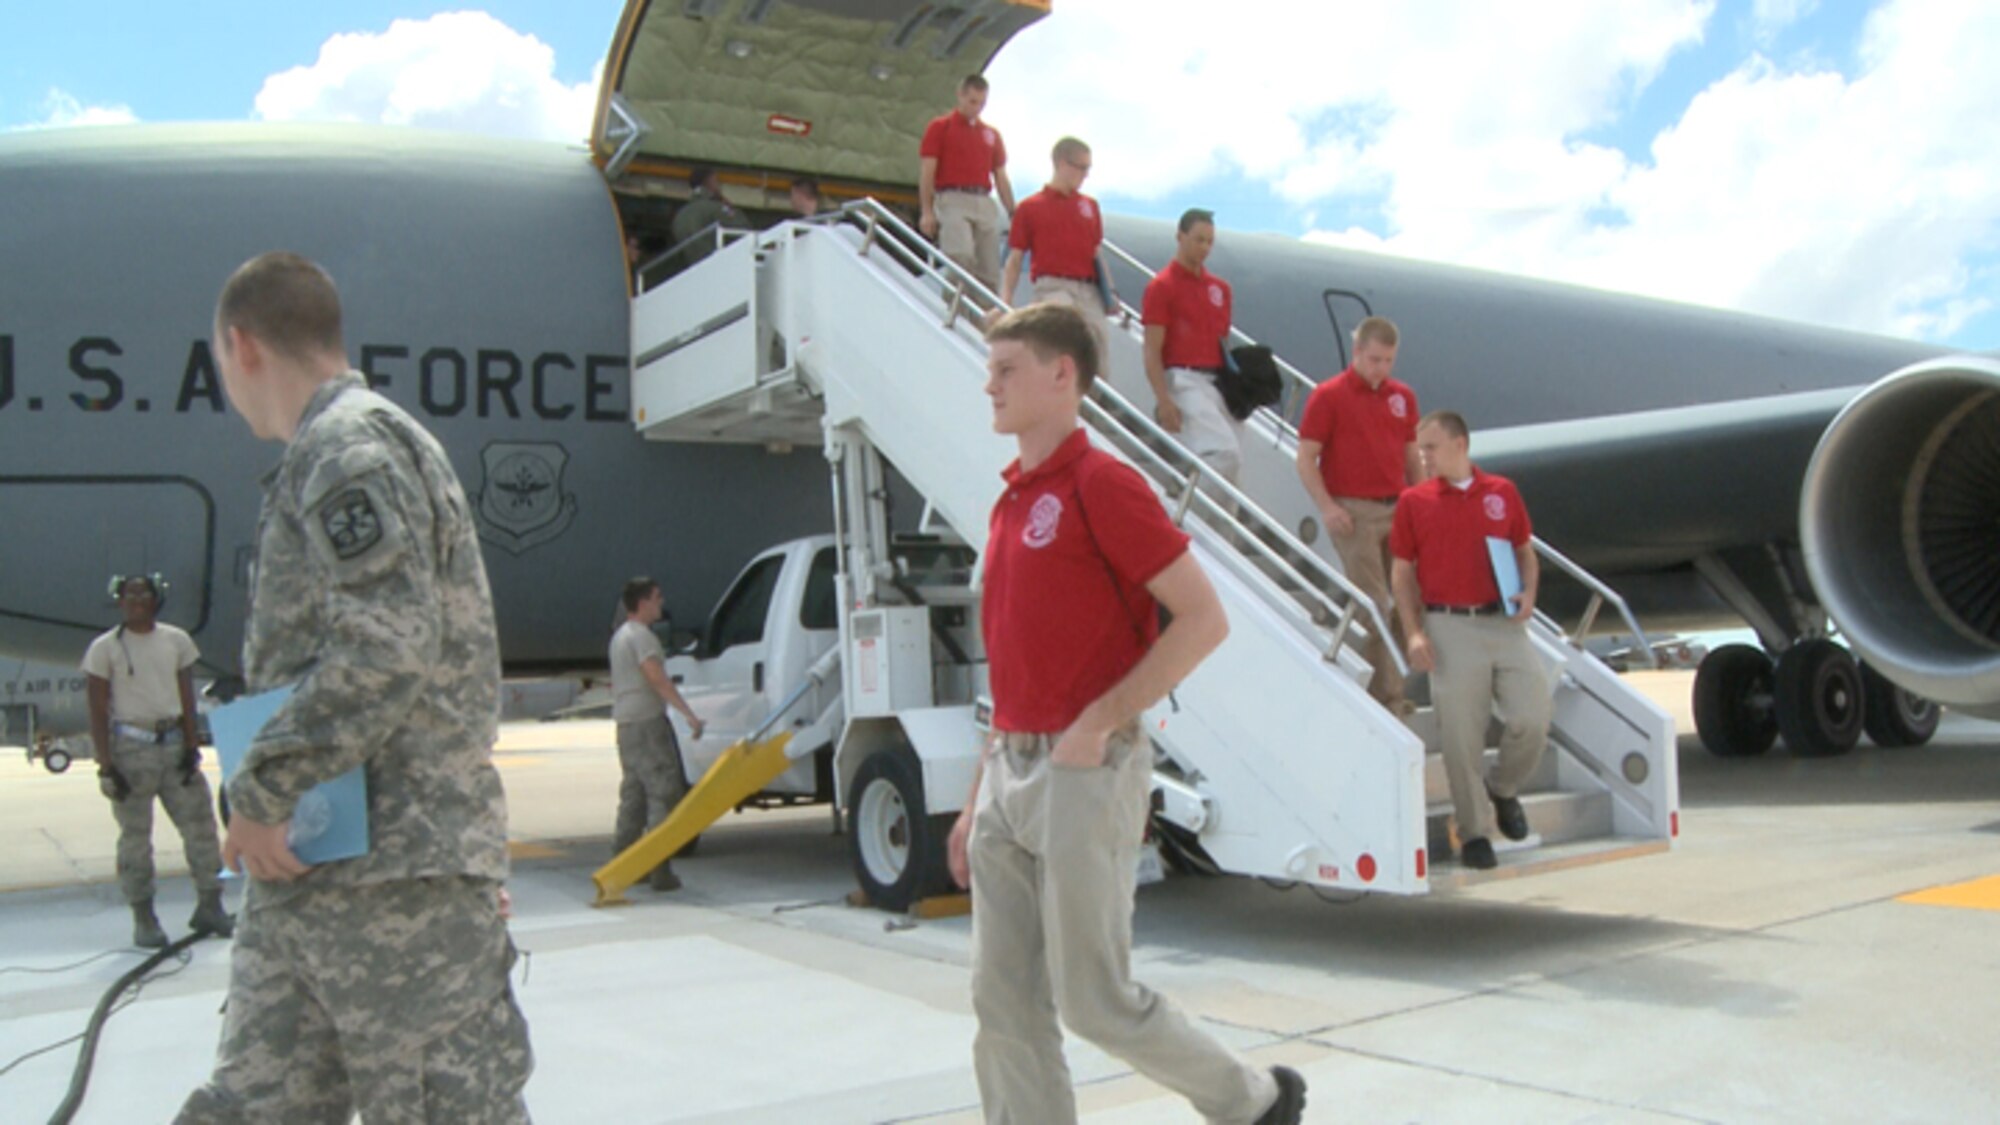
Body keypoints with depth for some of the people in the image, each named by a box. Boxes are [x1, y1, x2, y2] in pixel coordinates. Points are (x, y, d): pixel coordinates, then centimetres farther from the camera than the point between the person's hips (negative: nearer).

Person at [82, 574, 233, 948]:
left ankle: (209, 906, 11)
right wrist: (106, 765, -8)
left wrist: (191, 746, 3)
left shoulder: (176, 640, 9)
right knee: (135, 834, 1)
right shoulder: (105, 648, 0)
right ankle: (143, 919, 8)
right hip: (130, 747, -3)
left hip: (174, 742, 3)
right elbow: (97, 711, -2)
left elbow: (187, 698, 10)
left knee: (200, 821, 1)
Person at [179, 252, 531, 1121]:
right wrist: (269, 799, 17)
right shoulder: (322, 457, 22)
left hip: (400, 865, -10)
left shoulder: (354, 444, -10)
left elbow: (386, 650, -22)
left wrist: (260, 793, -16)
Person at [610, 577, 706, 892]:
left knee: (633, 794, 14)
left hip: (626, 723, 10)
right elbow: (657, 679, -24)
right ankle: (660, 870, -11)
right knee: (663, 793, -8)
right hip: (647, 721, -10)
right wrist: (689, 714, -29)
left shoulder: (621, 635, 19)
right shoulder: (641, 635, -13)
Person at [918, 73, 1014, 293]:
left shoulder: (992, 134, 21)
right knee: (962, 256, -26)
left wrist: (1014, 215, 10)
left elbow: (1001, 178, 20)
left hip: (985, 204, 5)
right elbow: (926, 172, 2)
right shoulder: (939, 128, 8)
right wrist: (926, 212, -9)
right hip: (953, 200, -5)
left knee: (989, 272, -2)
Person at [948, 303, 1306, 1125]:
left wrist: (1101, 721, -19)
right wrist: (976, 802, 18)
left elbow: (1204, 619, -15)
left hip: (1086, 773, -8)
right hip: (1011, 774, 8)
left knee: (1098, 1001, 1)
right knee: (1003, 1004, 7)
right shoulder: (1010, 502, 14)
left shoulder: (1100, 483, -10)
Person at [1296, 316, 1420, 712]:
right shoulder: (1328, 396, -4)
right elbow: (1306, 458, -6)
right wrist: (1327, 506, -16)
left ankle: (1389, 690, 19)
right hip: (1353, 511, -6)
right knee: (1374, 605, -5)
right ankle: (1385, 695, 2)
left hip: (1397, 508, 6)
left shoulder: (1402, 396, 11)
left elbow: (1412, 456, 18)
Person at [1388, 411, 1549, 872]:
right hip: (1450, 628, -2)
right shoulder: (1414, 501, 3)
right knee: (1461, 736, -1)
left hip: (1505, 623, 2)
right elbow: (1402, 572, 4)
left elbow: (1526, 551, 17)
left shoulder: (1503, 492, 8)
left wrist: (1528, 594, -3)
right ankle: (1474, 832, 13)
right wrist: (1414, 633, -5)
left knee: (1532, 720, -4)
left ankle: (1504, 790, 25)